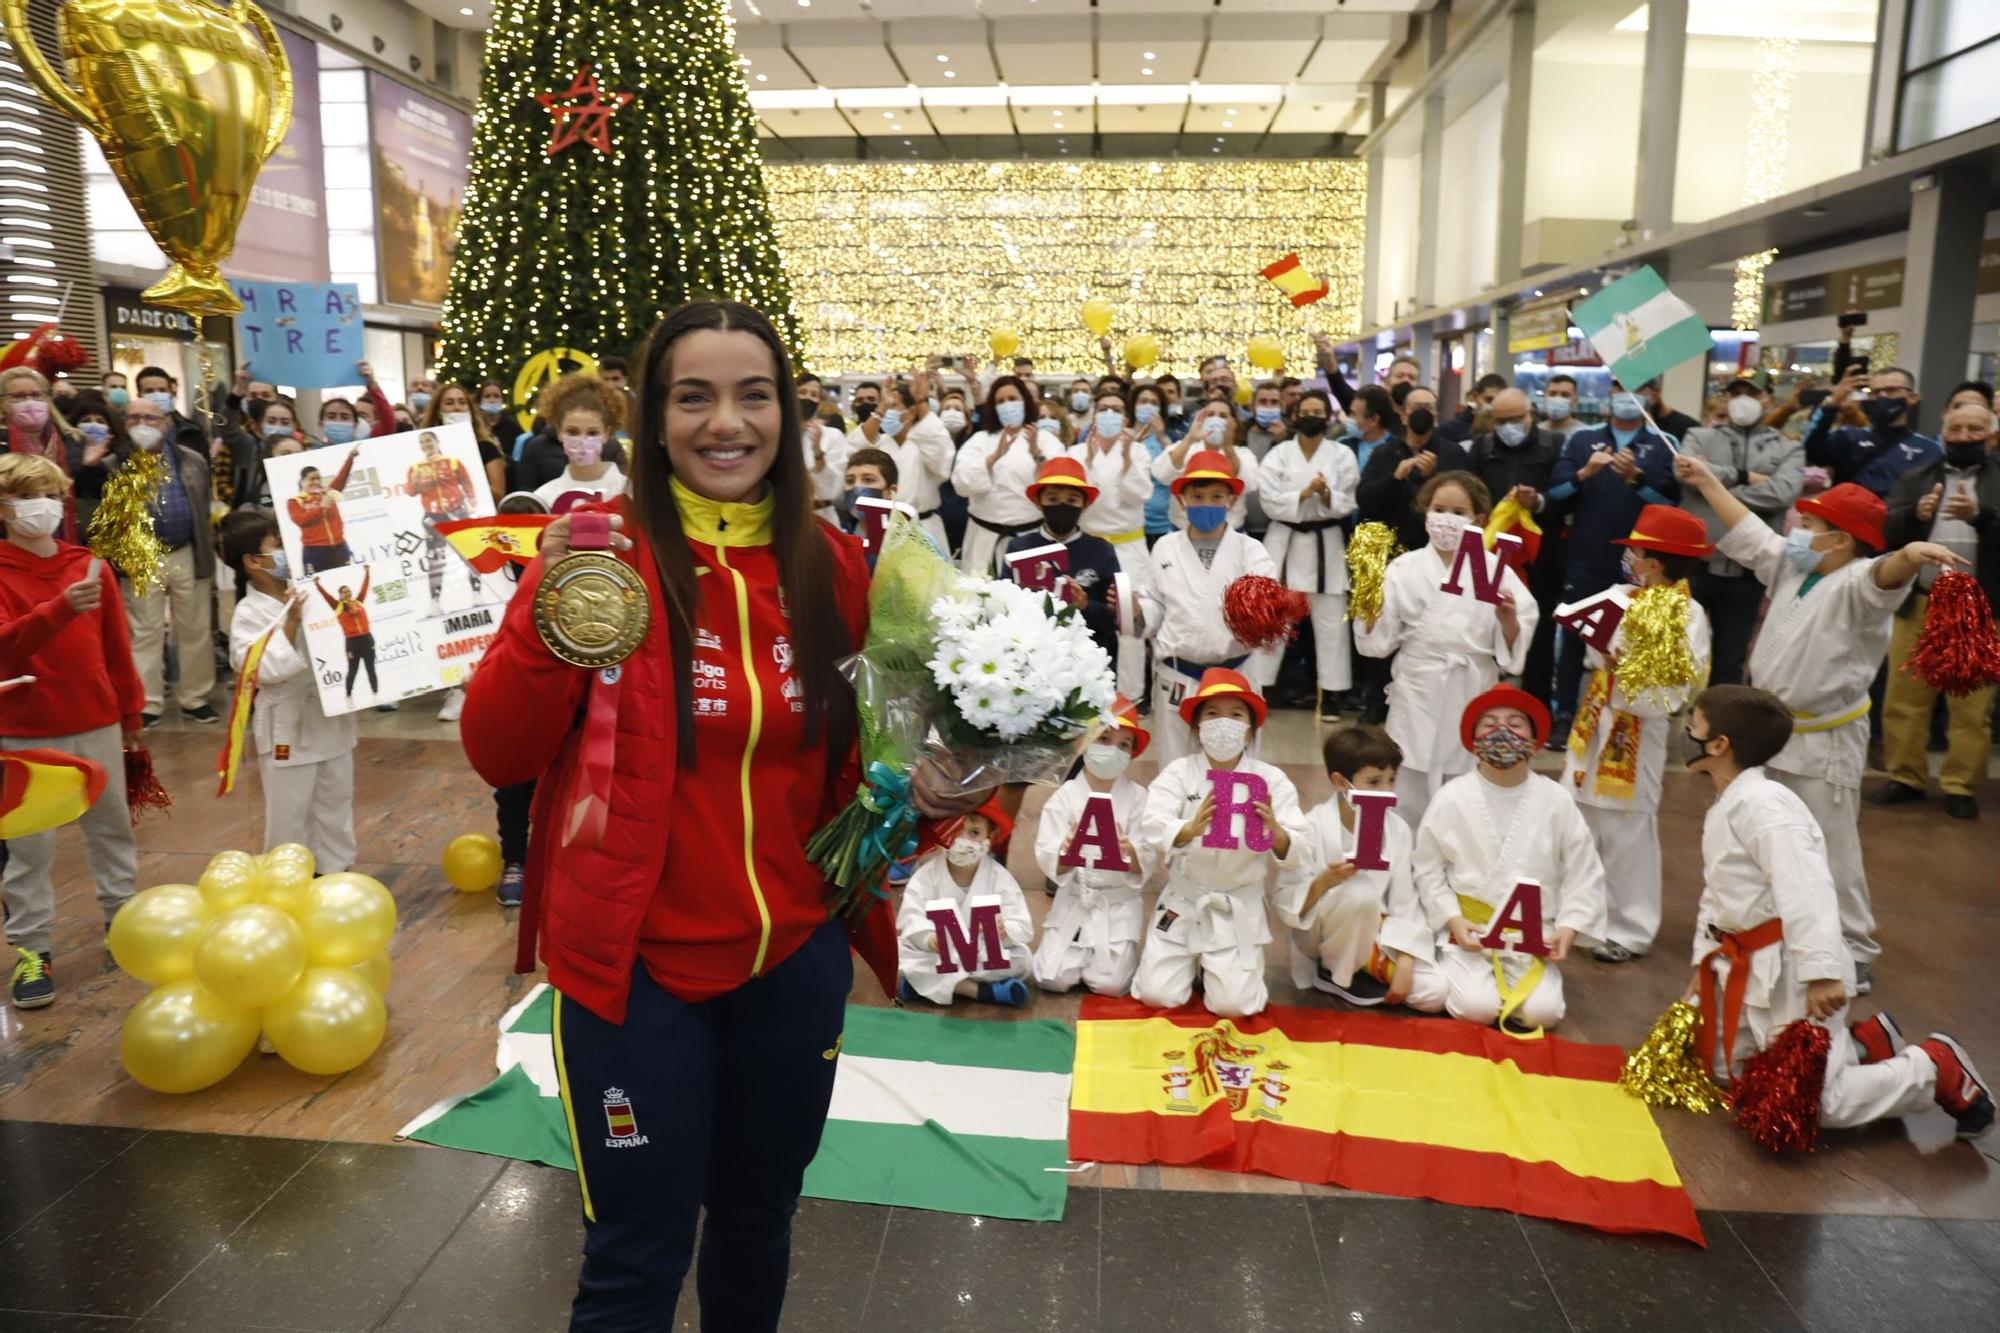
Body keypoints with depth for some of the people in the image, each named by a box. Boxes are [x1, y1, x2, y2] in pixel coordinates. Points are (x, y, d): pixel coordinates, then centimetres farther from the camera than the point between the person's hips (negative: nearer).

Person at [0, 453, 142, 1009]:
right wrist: (62, 607, -36)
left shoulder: (91, 567, 3)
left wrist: (131, 709, 13)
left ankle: (122, 912, 31)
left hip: (98, 725, 3)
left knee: (111, 825, 15)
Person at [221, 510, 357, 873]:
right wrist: (290, 623, -25)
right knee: (289, 810, 7)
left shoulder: (309, 590, 1)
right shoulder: (249, 612, -13)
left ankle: (335, 870, 31)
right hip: (287, 726, -5)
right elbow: (264, 669, -22)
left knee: (335, 801, 16)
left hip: (331, 716, 5)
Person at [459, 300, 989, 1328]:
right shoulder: (602, 553, -11)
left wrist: (926, 786, -7)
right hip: (636, 964, -3)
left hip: (796, 959, 4)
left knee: (759, 1218, 24)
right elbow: (496, 756, -12)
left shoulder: (827, 564, -1)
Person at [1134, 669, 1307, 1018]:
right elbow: (1152, 829, -21)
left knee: (1233, 1004, -8)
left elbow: (1293, 852, -10)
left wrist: (1276, 833, -33)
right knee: (1157, 995, -5)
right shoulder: (1178, 772, -7)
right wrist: (1189, 829, -42)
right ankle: (1191, 961, 28)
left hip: (1240, 905, 0)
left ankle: (1216, 963, 25)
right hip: (1183, 898, 0)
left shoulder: (1271, 779, -5)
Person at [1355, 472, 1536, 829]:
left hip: (1473, 697, 1)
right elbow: (1380, 641, 2)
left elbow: (1512, 649, 2)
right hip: (1419, 697, 0)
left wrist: (1508, 621, -17)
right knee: (1409, 802, 6)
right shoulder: (1406, 568, 2)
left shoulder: (1495, 570, 1)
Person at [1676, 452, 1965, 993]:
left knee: (1830, 855, -2)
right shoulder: (1789, 570, 8)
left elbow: (1884, 574, -40)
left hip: (1824, 743, -9)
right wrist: (1707, 482, 22)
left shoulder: (1854, 586, -17)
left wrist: (1911, 554, -63)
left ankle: (1852, 957, 11)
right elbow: (1749, 534, 19)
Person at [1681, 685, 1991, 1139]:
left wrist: (1821, 972, -34)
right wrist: (1703, 962, 16)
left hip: (1788, 972, -10)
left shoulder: (1762, 804, -23)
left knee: (1815, 1103, -6)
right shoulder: (1724, 809, 10)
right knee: (1727, 1072, 19)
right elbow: (1716, 895, 18)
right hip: (1746, 970, 10)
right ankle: (1862, 1043, 25)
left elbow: (1805, 892, -30)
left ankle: (1935, 1070, 14)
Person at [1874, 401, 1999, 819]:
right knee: (1903, 700, 6)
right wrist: (1914, 515, -19)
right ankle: (1905, 777, 18)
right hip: (1917, 605, 2)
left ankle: (1960, 787, 12)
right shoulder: (1915, 479, 10)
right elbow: (1883, 532, -1)